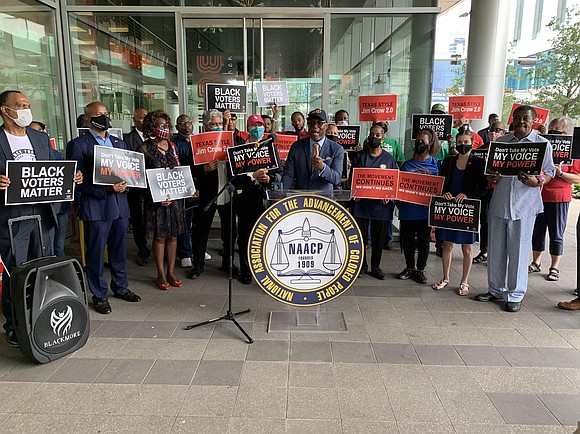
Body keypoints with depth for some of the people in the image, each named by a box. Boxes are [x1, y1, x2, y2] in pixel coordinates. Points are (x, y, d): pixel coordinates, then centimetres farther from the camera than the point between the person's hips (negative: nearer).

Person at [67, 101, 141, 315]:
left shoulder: (119, 143, 15)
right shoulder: (78, 145, -4)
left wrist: (124, 185, -6)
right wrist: (106, 189, -18)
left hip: (120, 205, 6)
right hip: (96, 207, -5)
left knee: (119, 251, 16)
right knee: (96, 254, 4)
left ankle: (120, 287, 31)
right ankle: (99, 295, 18)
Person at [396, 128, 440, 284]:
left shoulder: (436, 164, 2)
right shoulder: (407, 164, 6)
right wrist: (398, 202, -5)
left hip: (426, 209, -1)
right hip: (408, 209, 2)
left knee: (423, 240, 9)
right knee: (407, 239, 9)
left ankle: (420, 270, 23)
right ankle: (410, 268, 27)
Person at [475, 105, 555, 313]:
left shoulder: (543, 144, 3)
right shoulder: (501, 141, 11)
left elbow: (549, 172, 4)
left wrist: (536, 181, -17)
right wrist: (491, 177, -5)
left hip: (525, 204, -3)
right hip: (499, 203, 4)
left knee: (518, 252, 0)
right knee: (495, 250, 10)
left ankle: (515, 295, 13)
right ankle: (496, 290, 25)